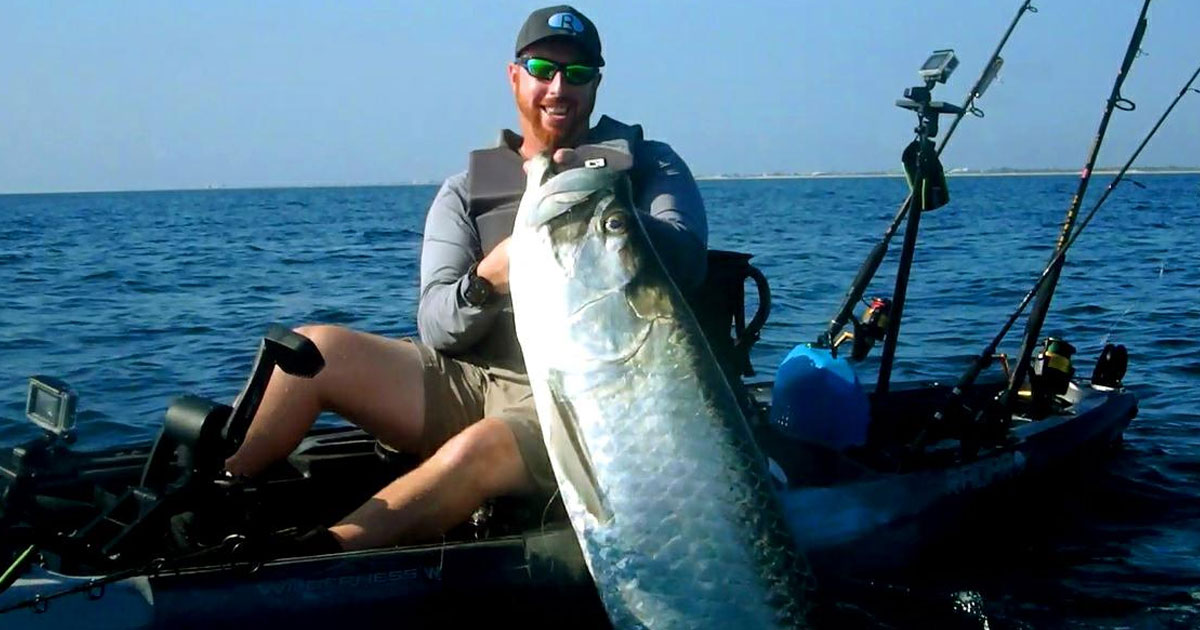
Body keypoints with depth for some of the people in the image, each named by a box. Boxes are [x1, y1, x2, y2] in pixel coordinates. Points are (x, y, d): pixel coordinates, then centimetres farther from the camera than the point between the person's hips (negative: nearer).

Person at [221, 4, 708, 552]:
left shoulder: (646, 166, 8)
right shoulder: (466, 191, 13)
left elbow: (686, 259, -12)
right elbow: (436, 327, 1)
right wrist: (485, 280, -23)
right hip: (469, 382, 4)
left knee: (475, 450, -37)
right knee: (315, 348, -13)